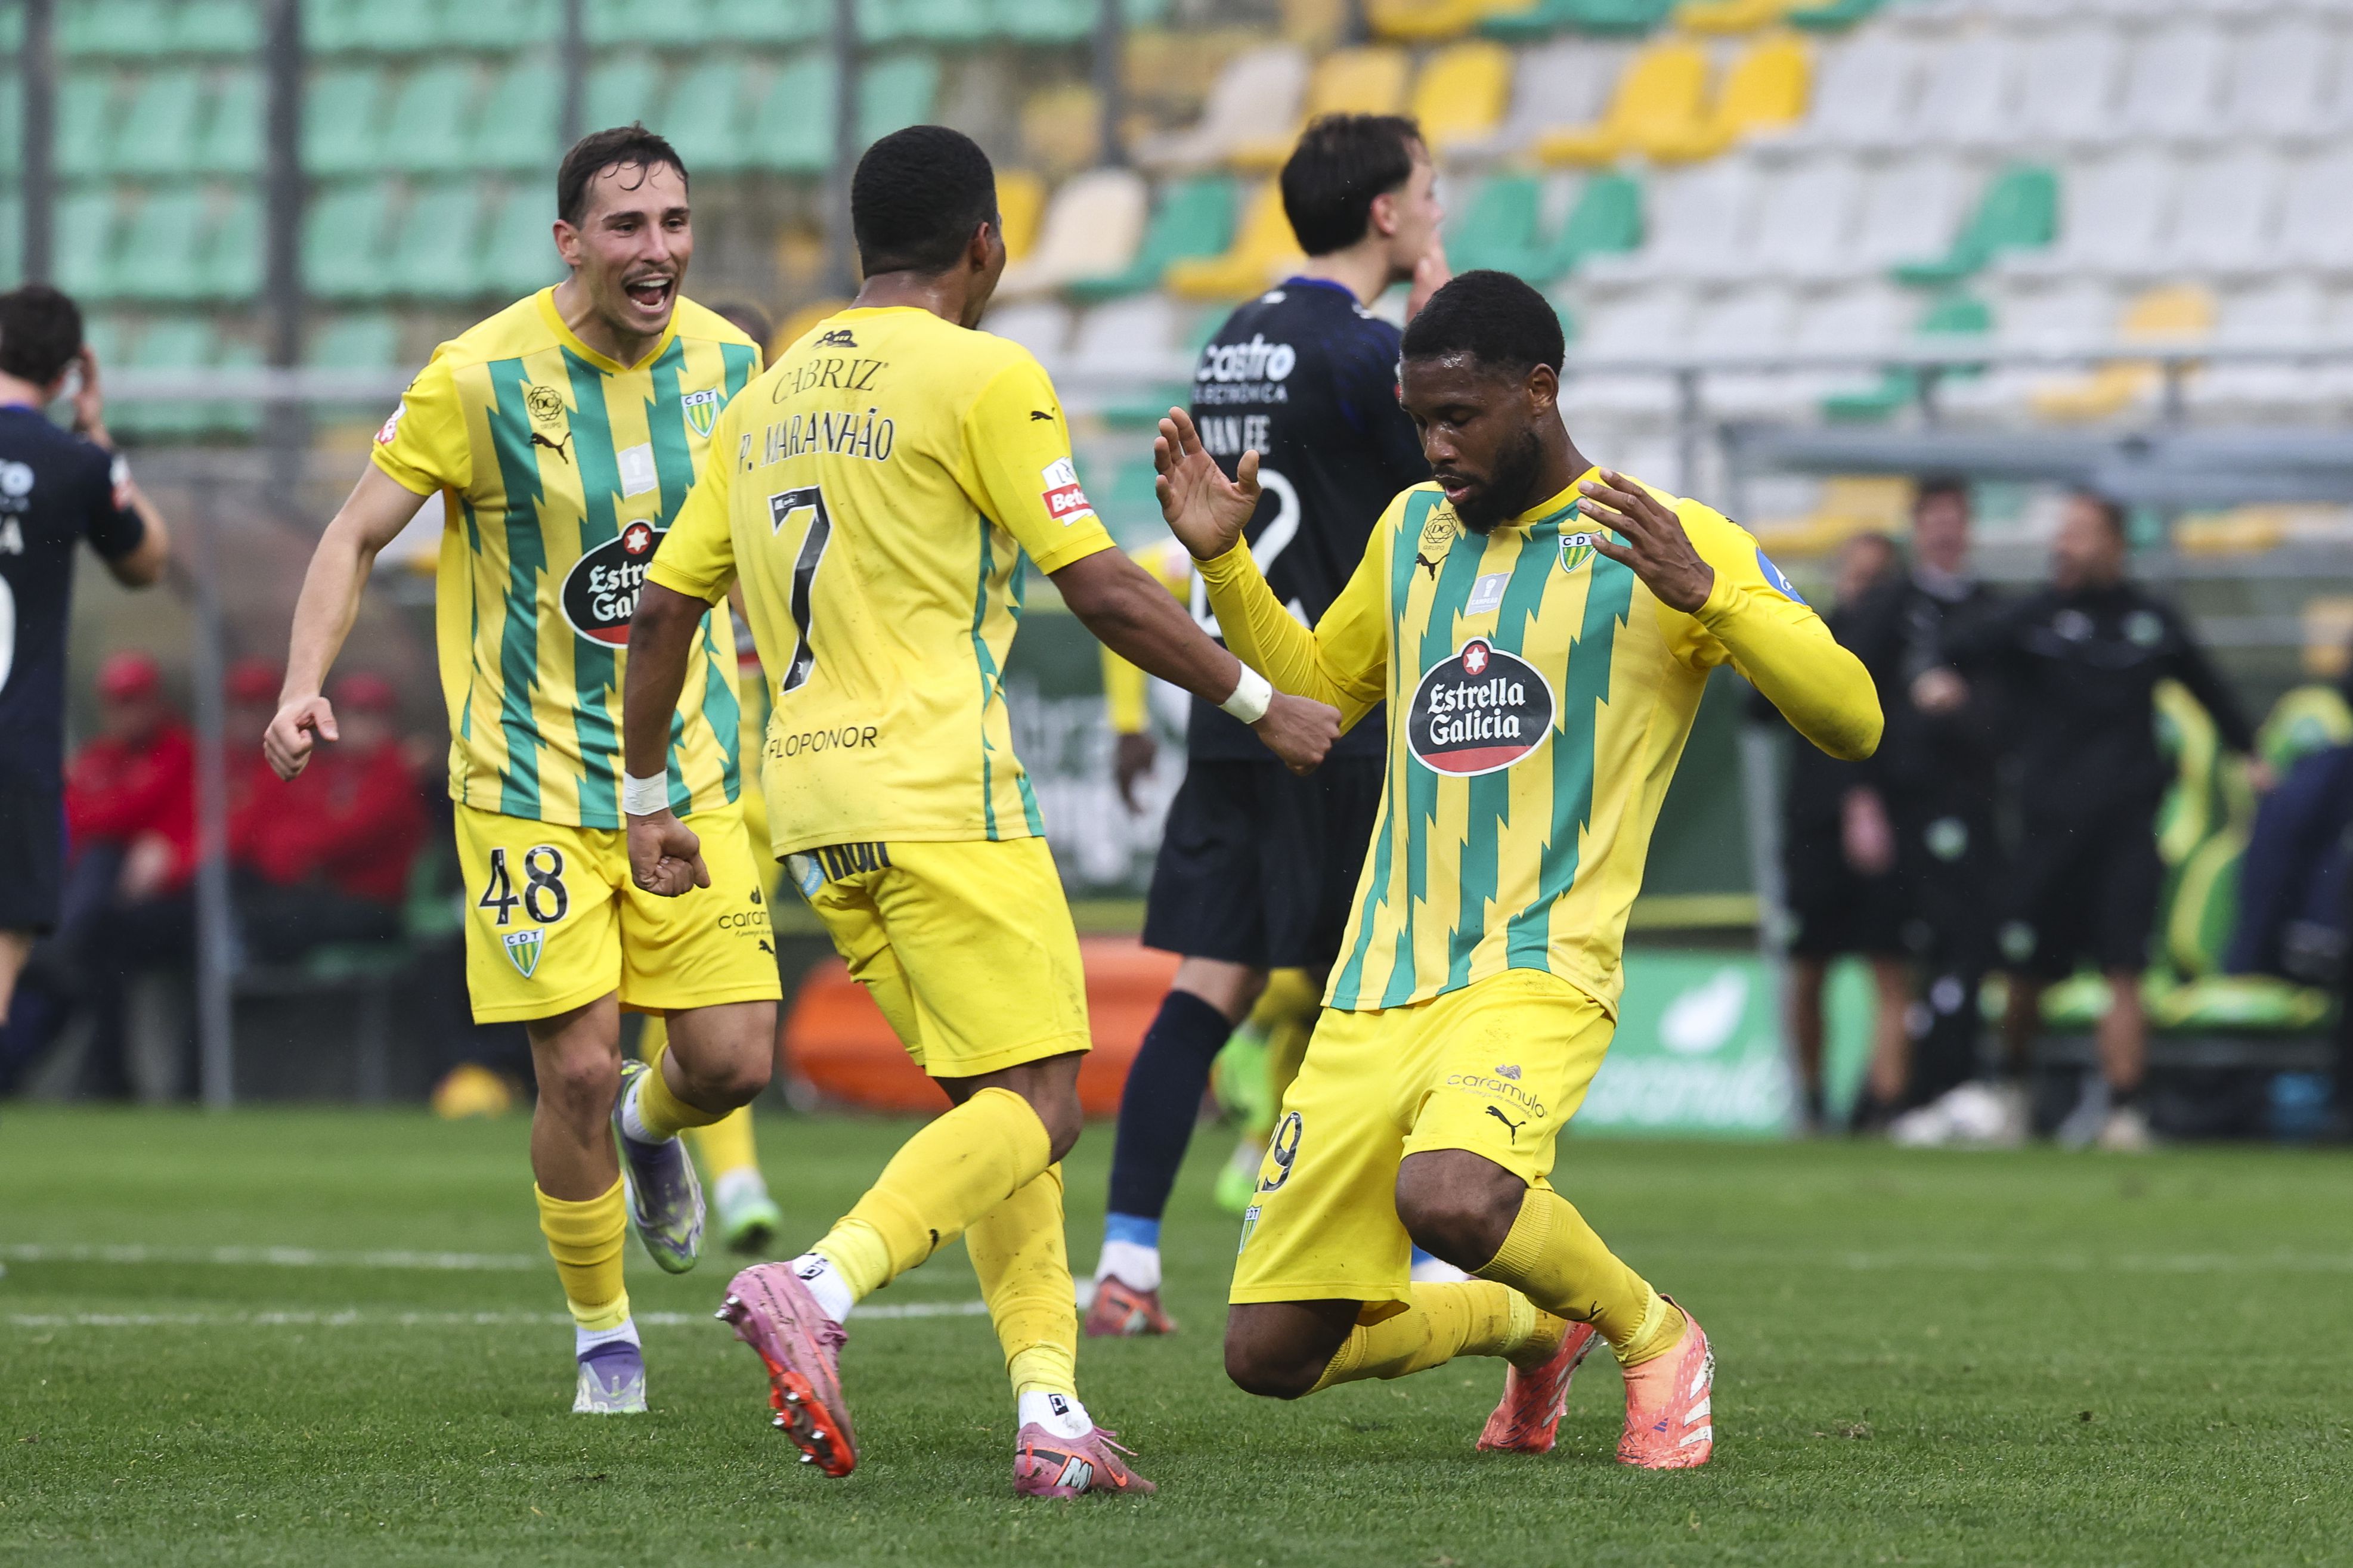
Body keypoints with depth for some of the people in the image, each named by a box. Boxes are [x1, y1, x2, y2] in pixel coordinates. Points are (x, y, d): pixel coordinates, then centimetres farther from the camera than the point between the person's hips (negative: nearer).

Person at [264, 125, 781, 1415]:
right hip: (531, 782, -4)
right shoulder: (482, 377, -14)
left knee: (731, 1059, -3)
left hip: (688, 772, 4)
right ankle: (603, 1338, 13)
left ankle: (653, 1126, 35)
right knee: (578, 1069, -9)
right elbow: (357, 535, -6)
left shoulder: (724, 362, 0)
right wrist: (306, 683, -19)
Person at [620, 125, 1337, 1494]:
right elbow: (1102, 590, -7)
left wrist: (648, 801, 25)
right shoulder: (986, 378, -5)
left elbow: (664, 608, 16)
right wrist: (1259, 702, 5)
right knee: (1036, 1105, -7)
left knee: (993, 1108, 12)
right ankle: (820, 1289, -28)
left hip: (815, 813, 8)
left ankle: (1050, 1409, 1)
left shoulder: (771, 399, 16)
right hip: (941, 798, -8)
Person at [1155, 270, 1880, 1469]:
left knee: (1449, 1197, -37)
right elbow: (1314, 694, 30)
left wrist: (1705, 594, -21)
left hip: (1539, 977, -6)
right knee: (1269, 1355, -1)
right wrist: (1222, 561, 15)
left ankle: (1653, 1333, -5)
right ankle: (1532, 1326, 28)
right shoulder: (1412, 530, 15)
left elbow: (1852, 722, -8)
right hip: (1376, 996, 6)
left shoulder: (1673, 545, -2)